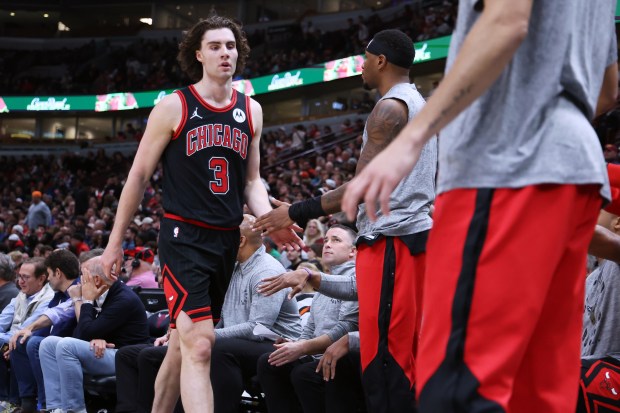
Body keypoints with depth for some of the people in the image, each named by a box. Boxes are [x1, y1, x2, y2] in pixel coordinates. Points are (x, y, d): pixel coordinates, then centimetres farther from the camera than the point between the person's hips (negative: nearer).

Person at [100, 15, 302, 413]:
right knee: (199, 344, -18)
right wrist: (116, 241, 1)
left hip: (227, 240, 5)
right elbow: (139, 176, 1)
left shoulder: (251, 111, 10)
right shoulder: (174, 107, -4)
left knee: (183, 344, 14)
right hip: (184, 236, -5)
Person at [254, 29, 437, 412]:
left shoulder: (389, 108, -11)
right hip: (418, 231, 10)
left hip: (390, 239, -10)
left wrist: (295, 213, -11)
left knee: (383, 355, -10)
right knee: (407, 351, 12)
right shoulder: (422, 105, 19)